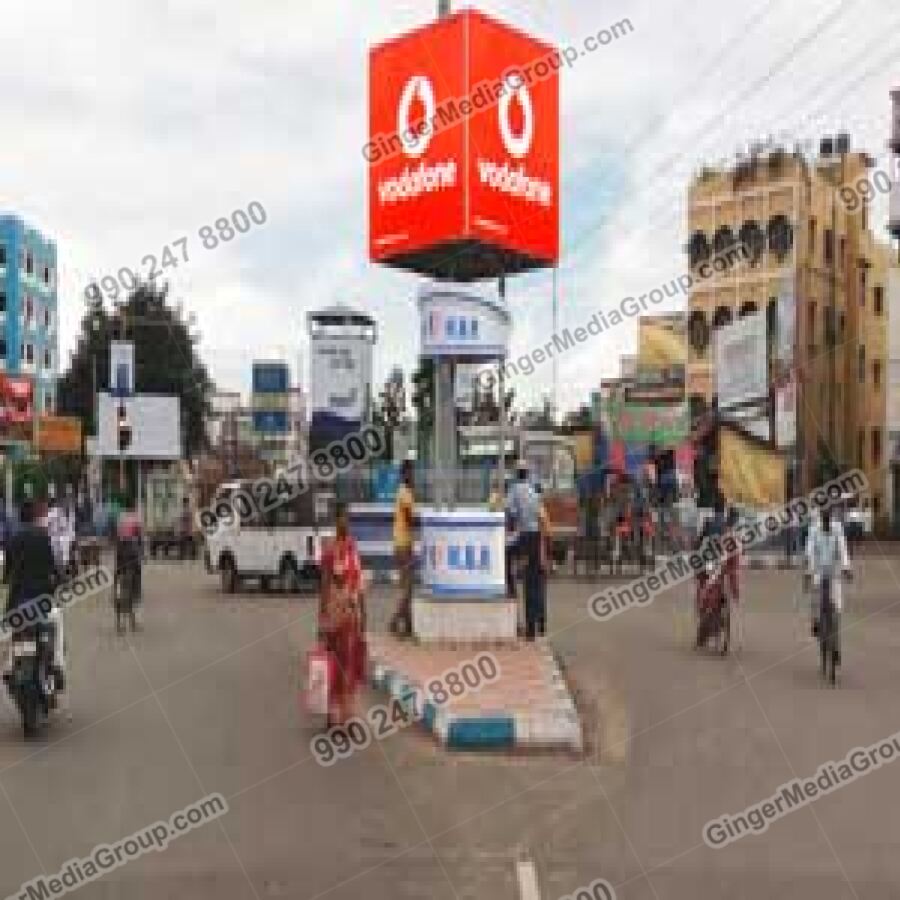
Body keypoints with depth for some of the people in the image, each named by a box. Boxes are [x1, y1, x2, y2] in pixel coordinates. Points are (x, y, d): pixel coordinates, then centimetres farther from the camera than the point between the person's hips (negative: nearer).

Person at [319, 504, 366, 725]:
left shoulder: (354, 548, 9)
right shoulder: (329, 550, -8)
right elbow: (324, 584, -8)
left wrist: (363, 615, 13)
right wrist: (322, 619, -10)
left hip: (353, 612, 6)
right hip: (335, 611, -6)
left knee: (351, 662, 10)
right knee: (335, 664, -2)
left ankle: (347, 713, 19)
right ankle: (333, 714, 6)